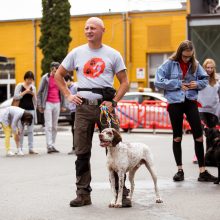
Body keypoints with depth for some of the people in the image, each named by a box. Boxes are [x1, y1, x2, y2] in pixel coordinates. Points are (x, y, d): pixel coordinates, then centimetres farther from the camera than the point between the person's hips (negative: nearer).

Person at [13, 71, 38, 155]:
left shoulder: (33, 87, 12)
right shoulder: (19, 86, 0)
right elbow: (15, 97, -9)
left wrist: (33, 94, -5)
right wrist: (25, 92, -15)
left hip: (31, 109, 4)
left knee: (31, 130, 2)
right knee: (21, 130, -2)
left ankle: (31, 148, 4)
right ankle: (20, 148, 2)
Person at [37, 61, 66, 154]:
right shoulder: (45, 78, -3)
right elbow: (39, 92, -1)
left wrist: (63, 105, 12)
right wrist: (40, 105, -5)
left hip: (57, 104, 4)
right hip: (48, 104, -4)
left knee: (55, 126, 6)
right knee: (48, 126, -9)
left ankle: (53, 145, 12)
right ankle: (49, 146, -13)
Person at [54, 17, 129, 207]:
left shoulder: (113, 54, 5)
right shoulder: (77, 53, 10)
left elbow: (124, 82, 6)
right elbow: (59, 75, 18)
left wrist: (114, 102, -6)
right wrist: (68, 96, 6)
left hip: (105, 105, -2)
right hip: (83, 106, 2)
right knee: (82, 152, 5)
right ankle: (83, 194, 13)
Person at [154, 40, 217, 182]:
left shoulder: (195, 64, 2)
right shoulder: (170, 64, -6)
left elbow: (205, 79, 14)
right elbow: (158, 81, -9)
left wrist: (198, 84, -8)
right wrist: (177, 84, -13)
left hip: (191, 101, 2)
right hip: (175, 102, -2)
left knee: (198, 135, -1)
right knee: (177, 137, 8)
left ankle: (202, 171, 4)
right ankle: (180, 170, 18)